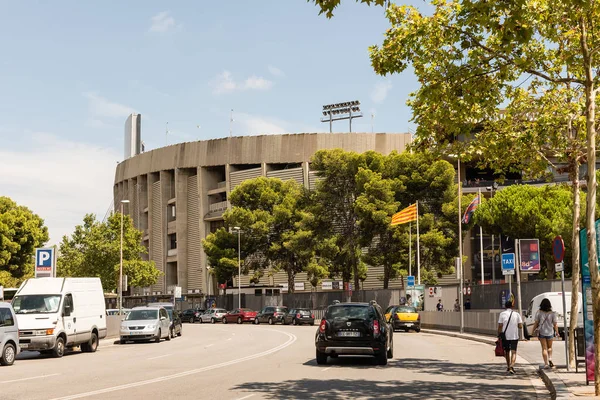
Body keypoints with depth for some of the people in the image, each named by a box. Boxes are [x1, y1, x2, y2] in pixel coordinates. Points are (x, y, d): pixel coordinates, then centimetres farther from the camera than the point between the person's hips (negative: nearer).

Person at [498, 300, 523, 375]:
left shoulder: (502, 314, -3)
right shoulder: (516, 314, 1)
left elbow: (500, 326, -6)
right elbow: (520, 326, -1)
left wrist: (499, 335, 1)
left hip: (505, 336, 1)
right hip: (514, 336, 0)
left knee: (507, 352, 17)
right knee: (513, 352, -1)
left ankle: (508, 367, 30)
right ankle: (511, 366, -22)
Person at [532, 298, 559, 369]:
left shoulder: (538, 313, -8)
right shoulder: (552, 313, -8)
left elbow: (536, 323, -5)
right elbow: (555, 324, -7)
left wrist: (533, 330, 7)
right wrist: (556, 332, 5)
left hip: (541, 332, 0)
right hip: (550, 332, 1)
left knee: (544, 348, 6)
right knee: (549, 347, 21)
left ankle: (546, 363, 3)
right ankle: (550, 359, 2)